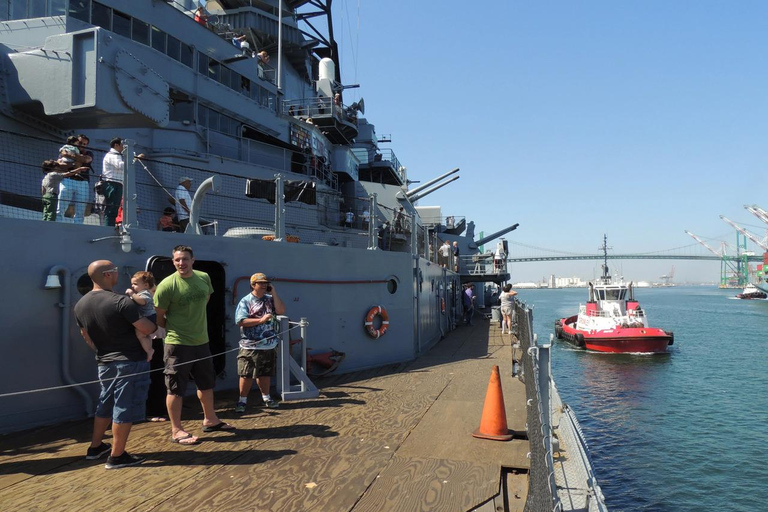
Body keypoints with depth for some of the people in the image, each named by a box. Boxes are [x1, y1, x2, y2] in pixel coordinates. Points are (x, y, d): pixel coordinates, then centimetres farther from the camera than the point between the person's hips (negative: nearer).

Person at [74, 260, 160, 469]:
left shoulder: (80, 305, 3)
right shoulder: (120, 301, -20)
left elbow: (85, 335, 15)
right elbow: (146, 328, -19)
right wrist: (158, 330, 3)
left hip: (105, 363, 8)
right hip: (131, 362, -7)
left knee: (105, 404, 23)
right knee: (125, 408, 1)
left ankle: (95, 447, 35)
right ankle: (117, 456, 9)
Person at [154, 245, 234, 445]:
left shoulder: (204, 278, 0)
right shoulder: (167, 285, -17)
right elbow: (159, 317, -8)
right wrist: (174, 329, 3)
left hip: (201, 341, 7)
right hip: (178, 344, -6)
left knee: (206, 382, 19)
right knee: (176, 388, 1)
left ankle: (210, 420, 36)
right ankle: (176, 431, 14)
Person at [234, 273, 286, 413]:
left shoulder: (270, 299, 8)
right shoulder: (245, 301, -6)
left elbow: (281, 311, -5)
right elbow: (241, 321, -15)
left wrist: (273, 293, -7)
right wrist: (261, 320, -18)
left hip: (269, 345, 4)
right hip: (250, 346, -4)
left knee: (265, 373, 16)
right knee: (246, 375, 0)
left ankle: (266, 397, 29)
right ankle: (242, 400, 12)